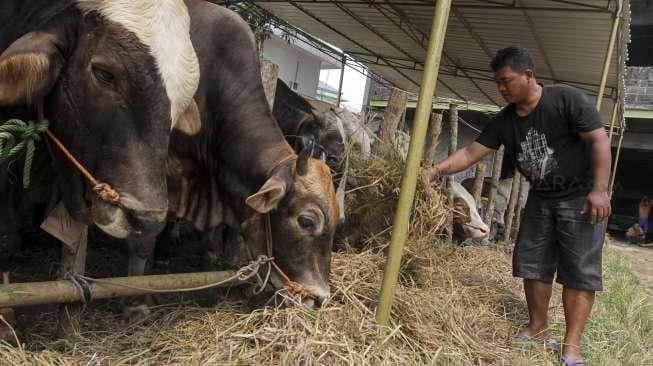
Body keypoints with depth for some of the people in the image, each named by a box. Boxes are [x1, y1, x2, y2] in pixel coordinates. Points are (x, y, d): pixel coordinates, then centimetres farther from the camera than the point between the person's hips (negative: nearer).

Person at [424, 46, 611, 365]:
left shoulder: (567, 99, -18)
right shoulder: (504, 121, -1)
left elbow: (599, 140, -19)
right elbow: (471, 153, -3)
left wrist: (599, 190, -25)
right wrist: (437, 170, -16)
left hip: (581, 196, -6)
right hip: (541, 197, 6)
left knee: (579, 268, -6)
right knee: (531, 260, 8)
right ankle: (537, 323, 24)